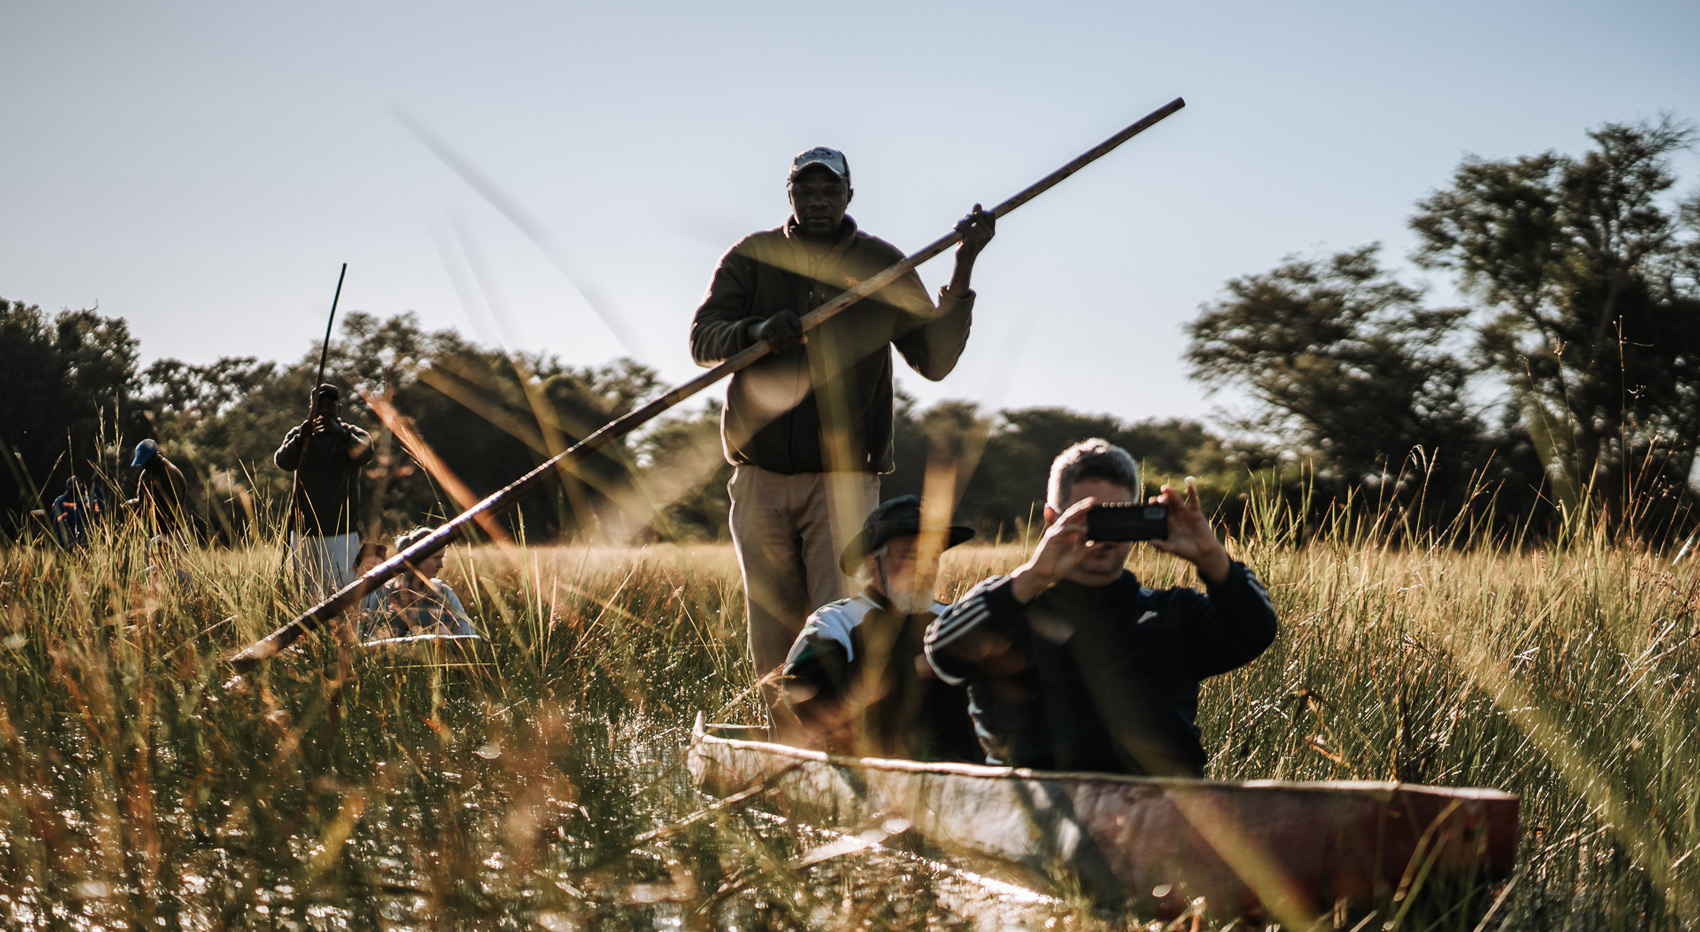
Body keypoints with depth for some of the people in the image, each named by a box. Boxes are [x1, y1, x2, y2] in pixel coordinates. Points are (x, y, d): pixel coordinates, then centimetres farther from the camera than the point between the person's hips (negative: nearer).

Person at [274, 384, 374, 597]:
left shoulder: (353, 435, 4)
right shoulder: (297, 434, 12)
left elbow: (365, 455, -20)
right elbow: (282, 462, -7)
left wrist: (340, 434, -38)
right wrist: (300, 439, -27)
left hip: (341, 531, -3)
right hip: (303, 528, 3)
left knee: (337, 589, -12)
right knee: (305, 589, 8)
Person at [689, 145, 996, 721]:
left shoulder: (882, 265, 6)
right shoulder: (753, 258, 8)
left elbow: (933, 360, 0)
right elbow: (702, 339, 0)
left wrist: (963, 268, -8)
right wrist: (757, 331, -21)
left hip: (843, 479, -2)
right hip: (761, 482, 2)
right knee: (772, 644, 6)